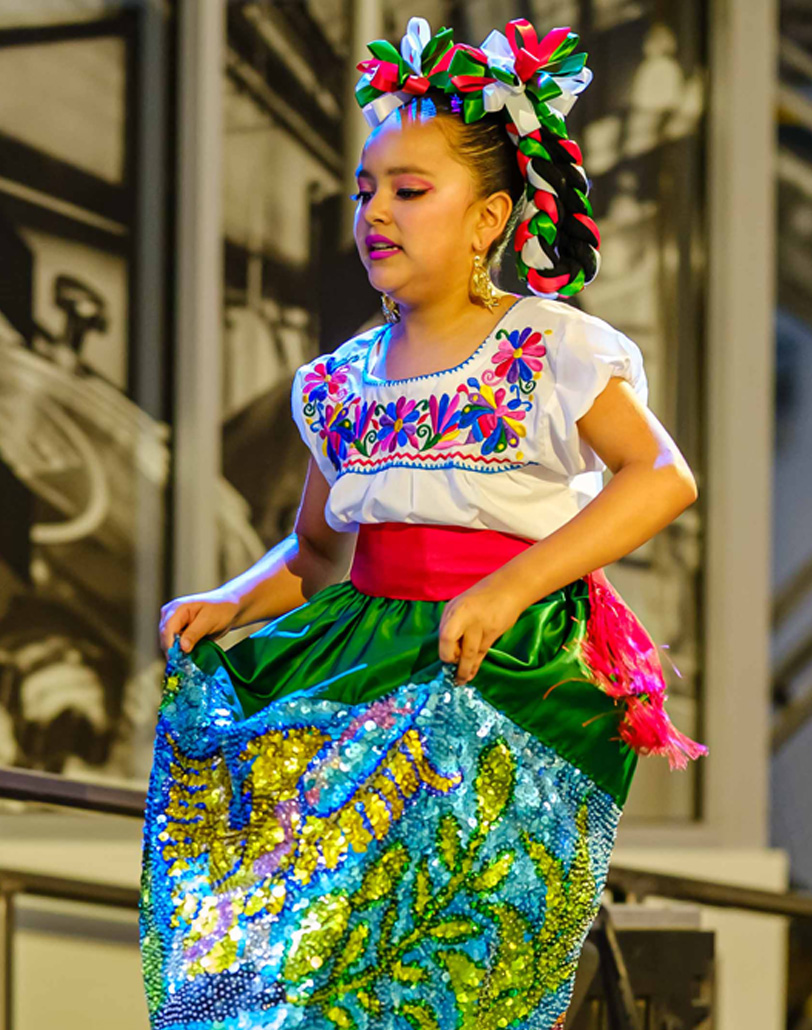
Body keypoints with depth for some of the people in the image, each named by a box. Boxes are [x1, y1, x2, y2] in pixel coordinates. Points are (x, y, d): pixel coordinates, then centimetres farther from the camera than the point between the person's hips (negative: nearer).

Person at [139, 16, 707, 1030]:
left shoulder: (549, 347, -1)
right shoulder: (345, 379, 15)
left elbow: (663, 475, -12)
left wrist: (510, 587, -19)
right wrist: (234, 602, 3)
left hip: (510, 668, -5)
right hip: (370, 653, 5)